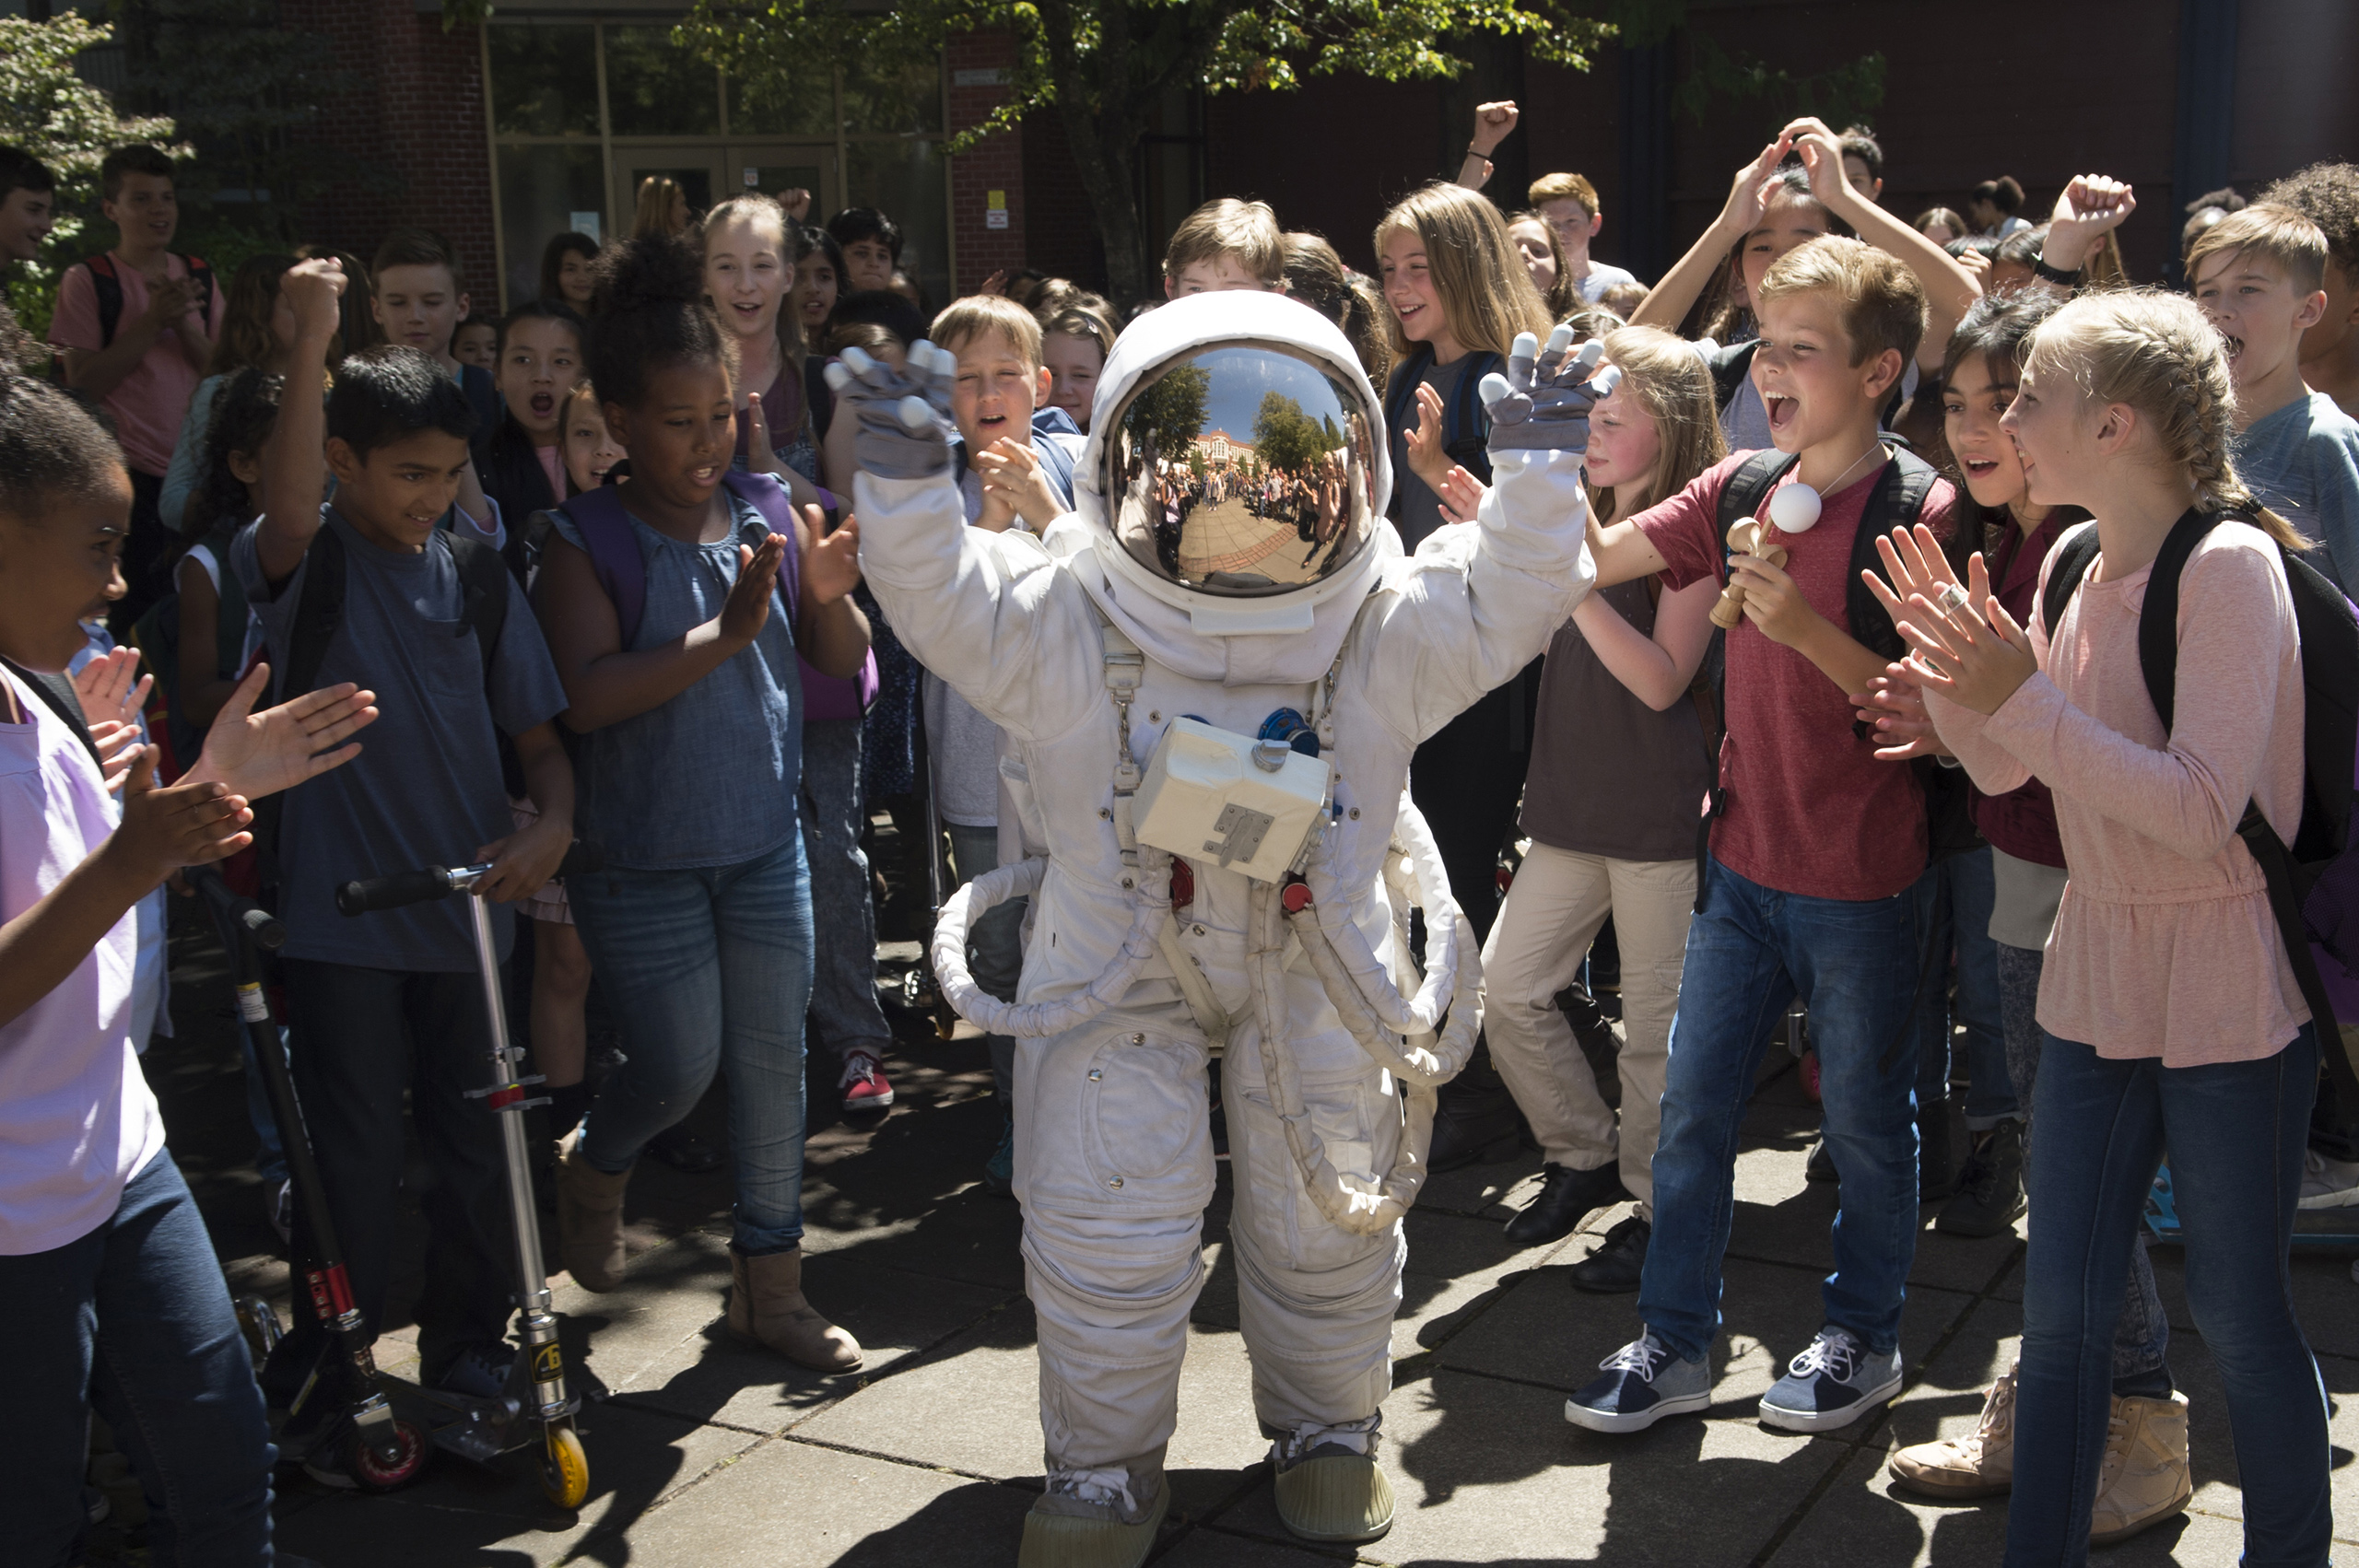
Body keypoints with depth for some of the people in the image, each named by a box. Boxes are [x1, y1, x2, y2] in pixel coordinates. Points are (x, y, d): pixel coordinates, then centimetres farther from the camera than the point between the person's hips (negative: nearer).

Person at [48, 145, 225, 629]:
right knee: (138, 606, -4)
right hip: (133, 472, -4)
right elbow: (83, 381, -9)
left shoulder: (198, 276, 10)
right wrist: (153, 321, -14)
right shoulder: (86, 281, -2)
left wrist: (185, 323, -10)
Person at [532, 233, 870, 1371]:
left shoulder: (769, 513, 0)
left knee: (772, 1062, 10)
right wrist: (723, 635, -28)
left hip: (764, 839, 4)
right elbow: (587, 696, -22)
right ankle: (593, 1168, 36)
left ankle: (770, 1286, 25)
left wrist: (830, 597, -18)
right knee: (680, 1066, 1)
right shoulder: (586, 540, -11)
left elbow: (842, 663, 3)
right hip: (640, 856, -4)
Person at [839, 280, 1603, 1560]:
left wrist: (1538, 478, -29)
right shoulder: (1065, 617, -15)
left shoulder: (1388, 626, -10)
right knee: (1106, 1222, 1)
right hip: (1118, 949, -1)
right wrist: (908, 486, -40)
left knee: (1328, 1211, 13)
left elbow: (1508, 597, -13)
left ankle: (1326, 1429, 38)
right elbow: (941, 594, -22)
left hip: (1316, 945, 2)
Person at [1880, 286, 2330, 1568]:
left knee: (2238, 1314, 8)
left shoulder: (2229, 563, -18)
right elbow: (2002, 768, 9)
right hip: (2097, 969, 7)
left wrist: (2022, 697, -27)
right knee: (2062, 1303, 12)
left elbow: (2203, 809, -25)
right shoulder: (2077, 562, 4)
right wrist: (1952, 662, -8)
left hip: (2228, 993, -6)